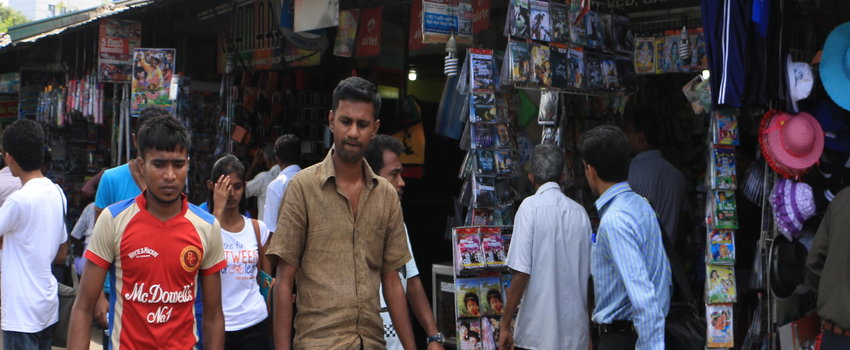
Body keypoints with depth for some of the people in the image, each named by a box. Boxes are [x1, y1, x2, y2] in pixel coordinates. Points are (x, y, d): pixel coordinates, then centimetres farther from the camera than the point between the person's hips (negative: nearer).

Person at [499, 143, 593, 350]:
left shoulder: (530, 207, -7)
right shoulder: (580, 212, 6)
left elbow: (521, 272, -13)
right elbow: (589, 273, 11)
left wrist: (505, 325, -6)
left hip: (537, 333, -4)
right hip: (576, 333, 4)